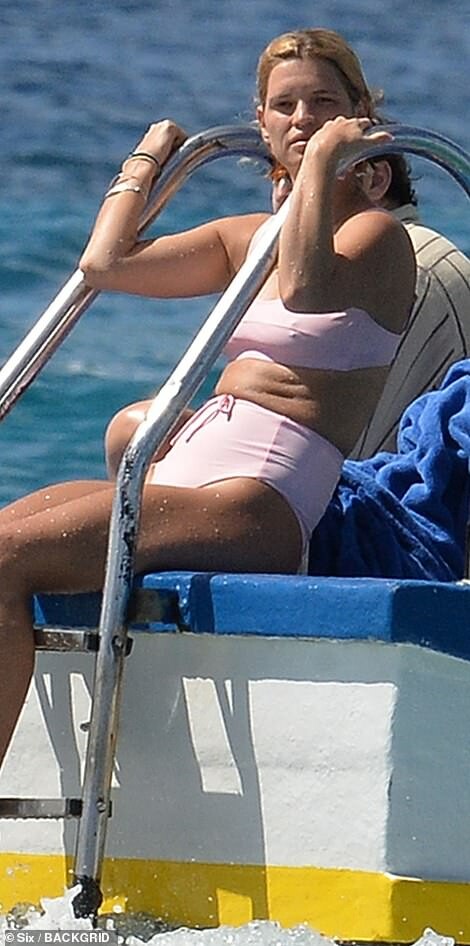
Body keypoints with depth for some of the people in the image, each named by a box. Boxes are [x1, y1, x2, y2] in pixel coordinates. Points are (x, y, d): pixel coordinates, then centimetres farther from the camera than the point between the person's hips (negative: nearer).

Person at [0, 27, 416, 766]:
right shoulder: (251, 238, 24)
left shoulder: (377, 234, 0)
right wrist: (147, 160, 26)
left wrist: (325, 155, -13)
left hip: (256, 507, -9)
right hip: (180, 484, 9)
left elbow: (304, 290, -23)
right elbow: (106, 263, 17)